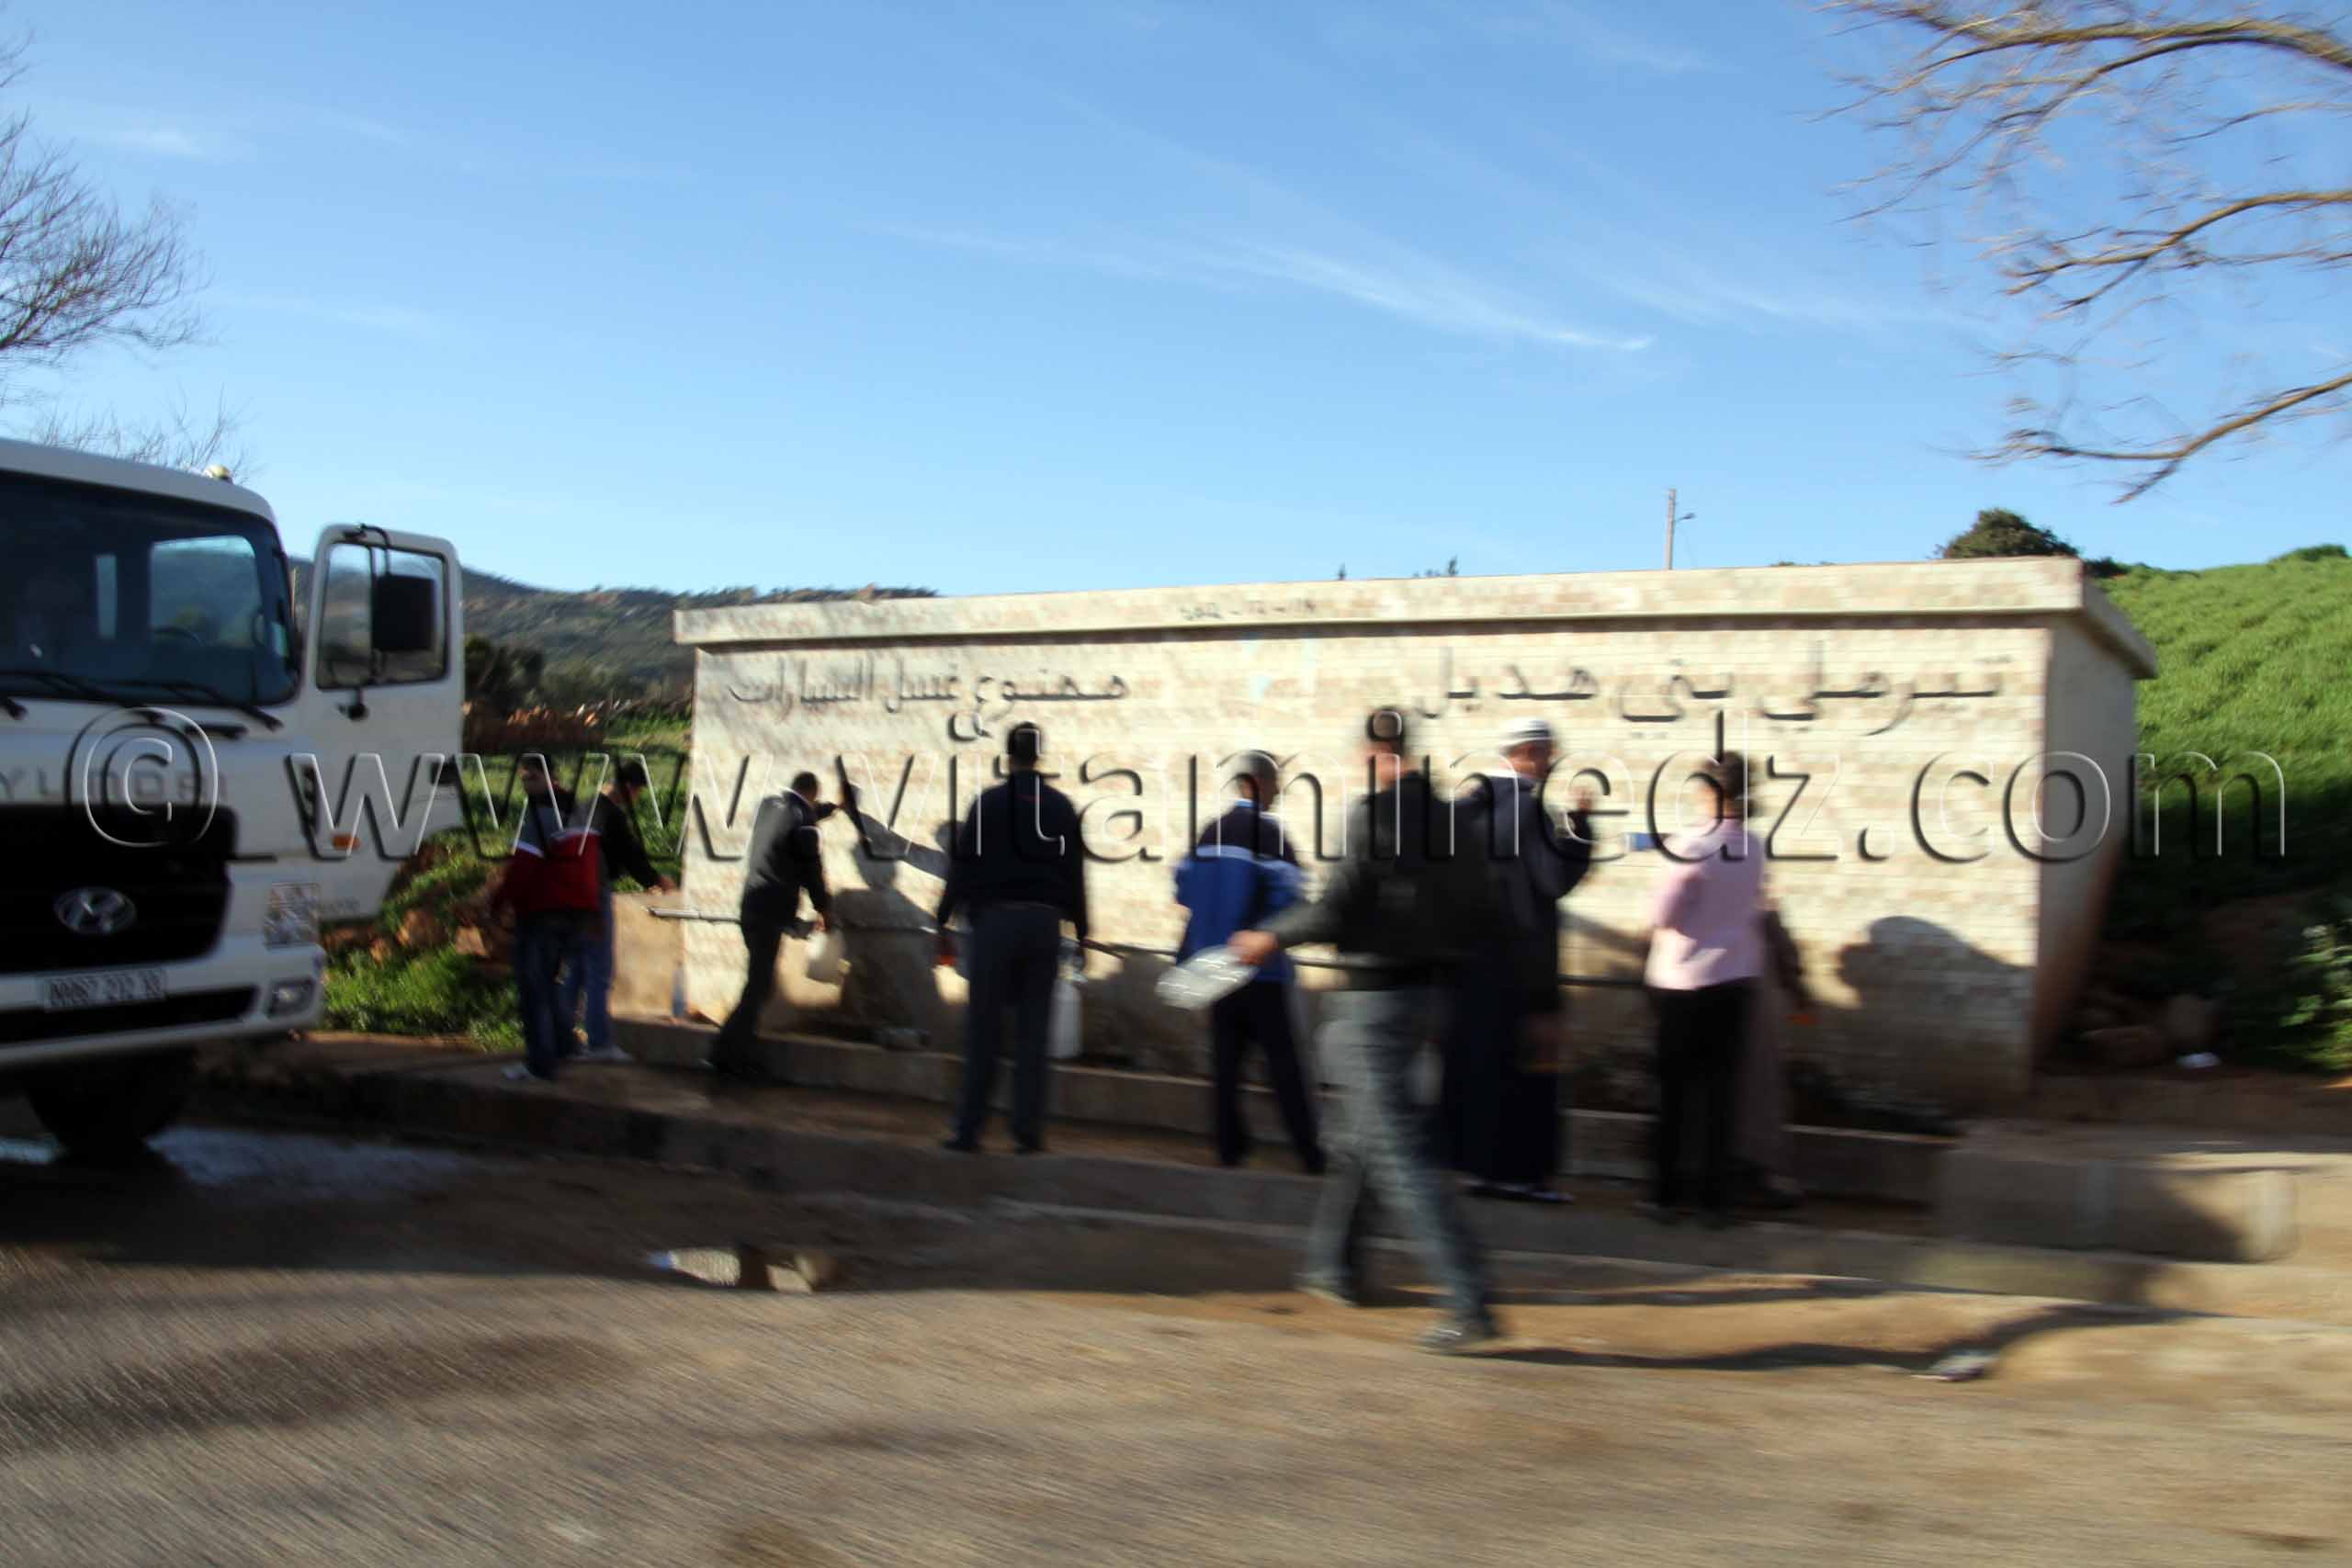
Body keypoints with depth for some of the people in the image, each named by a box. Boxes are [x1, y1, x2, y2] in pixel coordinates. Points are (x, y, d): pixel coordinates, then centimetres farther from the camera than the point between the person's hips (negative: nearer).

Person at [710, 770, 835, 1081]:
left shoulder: (770, 805, 12)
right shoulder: (802, 818, -13)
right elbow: (812, 868, -9)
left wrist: (833, 807, 50)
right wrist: (824, 909, 5)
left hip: (751, 905, 8)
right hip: (772, 910, -8)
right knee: (759, 984, -6)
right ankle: (729, 1053, -8)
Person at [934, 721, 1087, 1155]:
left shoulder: (988, 802, -3)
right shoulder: (1061, 806, 6)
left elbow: (962, 866, -3)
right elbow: (1075, 872, 9)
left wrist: (943, 923, 3)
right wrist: (1081, 931, 14)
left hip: (995, 920, -2)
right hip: (1045, 923, 2)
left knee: (984, 1030, 3)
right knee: (1033, 1032, 6)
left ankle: (968, 1130, 5)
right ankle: (1028, 1132, 6)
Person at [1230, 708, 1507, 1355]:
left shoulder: (1373, 816, -15)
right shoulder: (1459, 820, 5)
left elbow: (1336, 909, -20)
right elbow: (1487, 920, 5)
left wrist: (1272, 937, -4)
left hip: (1373, 997, -8)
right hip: (1426, 990, 8)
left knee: (1399, 1155, -5)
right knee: (1358, 1134, 24)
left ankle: (1470, 1303, -9)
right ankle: (1335, 1266, 36)